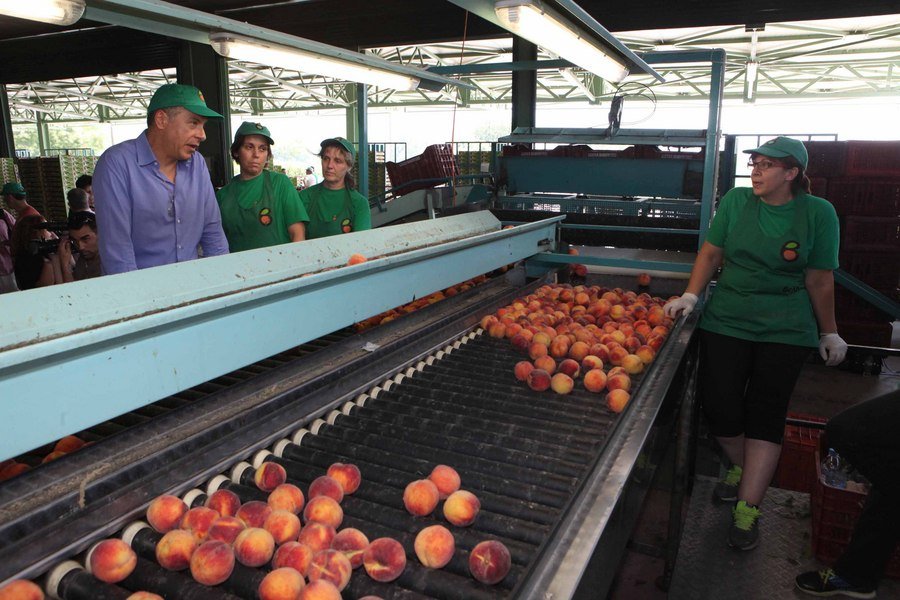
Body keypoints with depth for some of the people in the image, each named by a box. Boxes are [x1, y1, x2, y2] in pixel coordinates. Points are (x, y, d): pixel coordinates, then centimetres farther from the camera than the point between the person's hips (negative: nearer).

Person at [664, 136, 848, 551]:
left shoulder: (818, 213, -3)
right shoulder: (737, 200, 1)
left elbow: (820, 279, 2)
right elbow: (711, 251, 9)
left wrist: (830, 334, 8)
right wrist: (691, 295, -2)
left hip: (786, 330, -2)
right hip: (726, 321, 2)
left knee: (765, 414, -1)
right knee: (719, 405, -5)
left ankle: (747, 509, 7)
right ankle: (740, 467, 27)